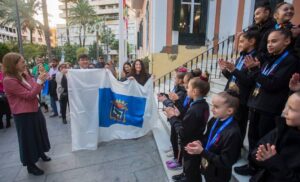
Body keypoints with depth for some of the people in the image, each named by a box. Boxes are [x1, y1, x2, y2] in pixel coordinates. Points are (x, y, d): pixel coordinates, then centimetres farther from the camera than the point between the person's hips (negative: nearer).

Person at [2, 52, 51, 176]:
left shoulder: (23, 76, 5)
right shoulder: (9, 80, -21)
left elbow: (36, 90, 13)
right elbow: (28, 95, -24)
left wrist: (41, 81, -2)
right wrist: (39, 81, -23)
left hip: (34, 110, 8)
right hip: (23, 115, -8)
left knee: (39, 133, 22)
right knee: (28, 138, 6)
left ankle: (41, 153, 46)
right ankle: (30, 165, 25)